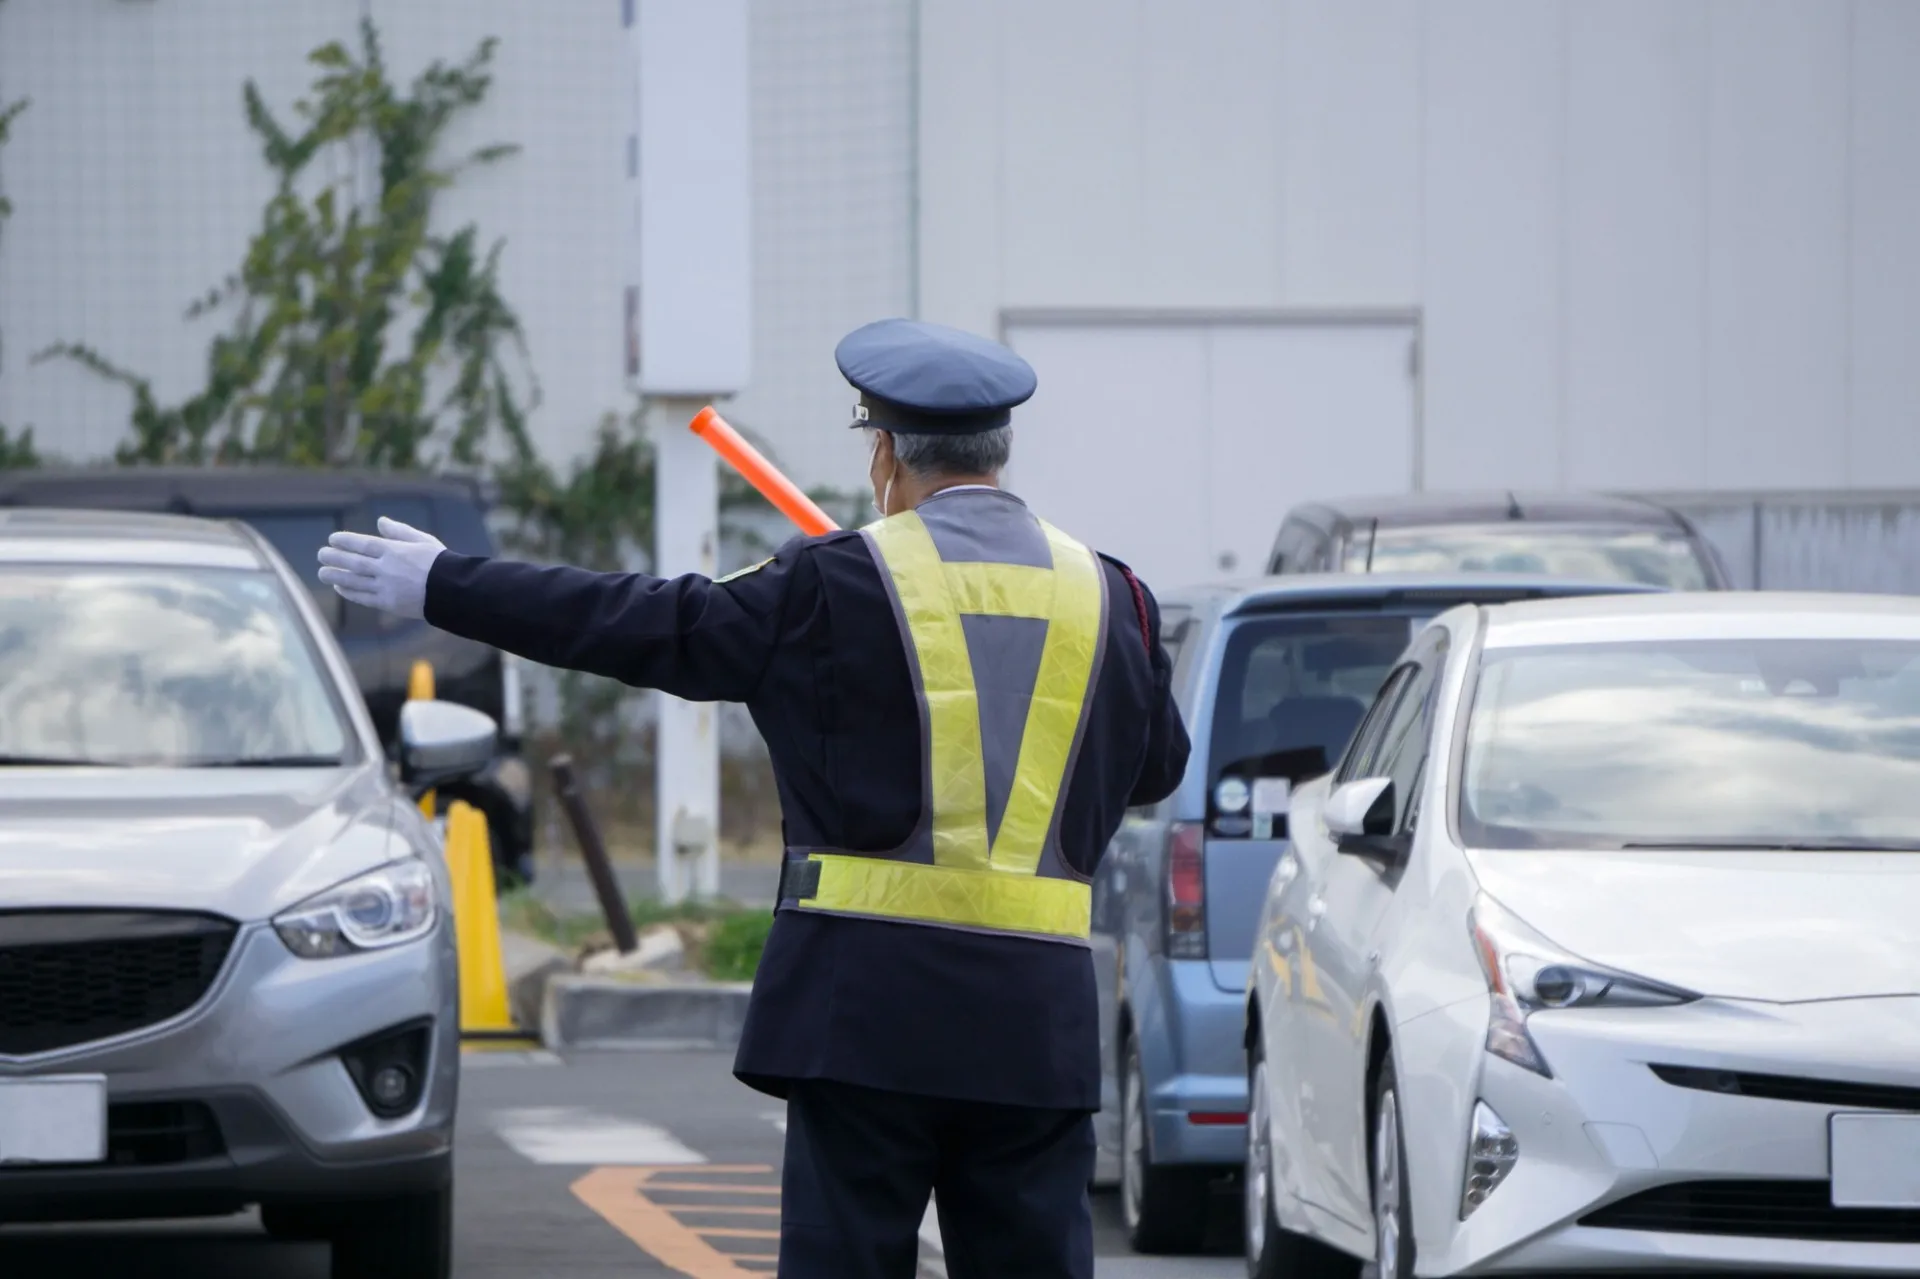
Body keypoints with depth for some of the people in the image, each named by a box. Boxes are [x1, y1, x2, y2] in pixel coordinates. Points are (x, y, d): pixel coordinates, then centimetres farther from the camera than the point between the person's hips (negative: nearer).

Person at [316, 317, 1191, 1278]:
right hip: (1042, 1019, 3)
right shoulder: (1108, 597, 9)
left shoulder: (840, 585, -4)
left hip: (870, 1001, -3)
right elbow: (1158, 764, 23)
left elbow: (647, 628, -1)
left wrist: (442, 587, 6)